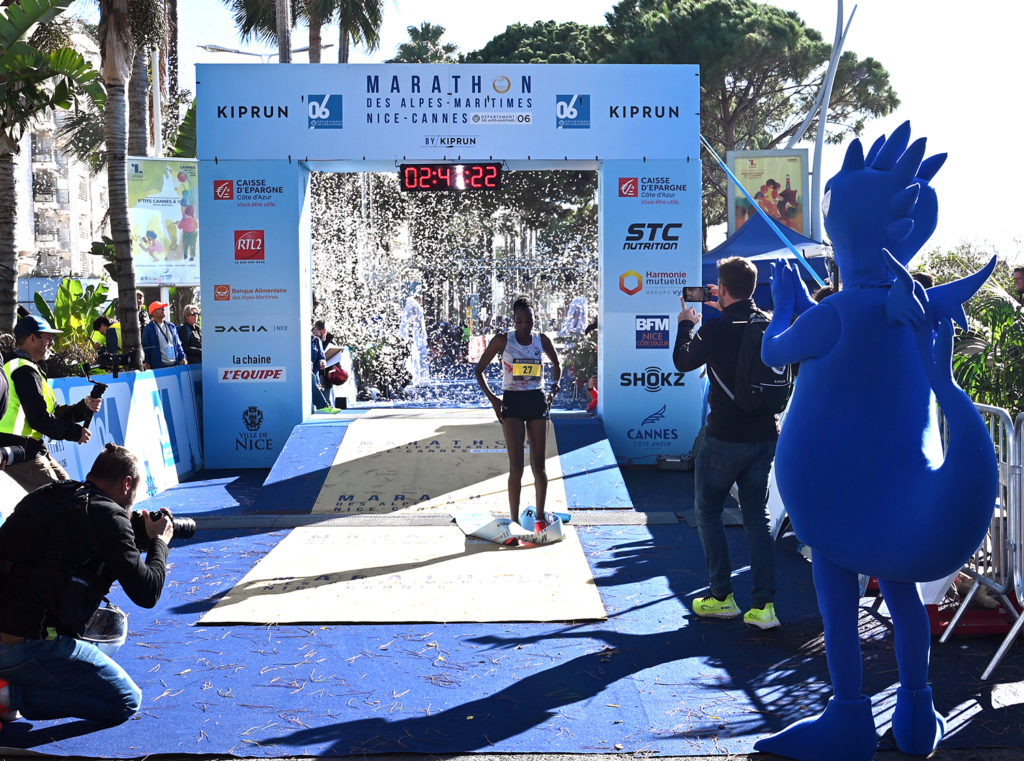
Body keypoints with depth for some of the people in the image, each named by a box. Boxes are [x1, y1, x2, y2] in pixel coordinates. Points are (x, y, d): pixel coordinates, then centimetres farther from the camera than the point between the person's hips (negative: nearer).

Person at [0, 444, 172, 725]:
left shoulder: (47, 496, 13)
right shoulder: (108, 516, -9)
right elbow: (146, 593, -9)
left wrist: (139, 535, 24)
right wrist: (158, 542, 9)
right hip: (28, 647, -8)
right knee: (126, 701, 3)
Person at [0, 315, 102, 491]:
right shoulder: (25, 371, -16)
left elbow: (55, 412, 16)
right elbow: (40, 420, -22)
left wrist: (85, 406, 4)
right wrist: (75, 433, -10)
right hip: (20, 452, -11)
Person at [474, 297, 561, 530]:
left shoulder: (542, 340, 4)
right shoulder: (502, 340, -4)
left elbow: (556, 364, 23)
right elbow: (479, 370, 2)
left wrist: (554, 387, 6)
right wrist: (491, 397, -8)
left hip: (537, 401, 3)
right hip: (512, 402, -3)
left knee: (538, 464, 7)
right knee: (516, 465, -9)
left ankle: (540, 515, 19)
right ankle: (514, 520, -4)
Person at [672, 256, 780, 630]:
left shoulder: (716, 329, -16)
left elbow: (683, 361, 3)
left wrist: (686, 325, 18)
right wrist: (726, 312, 29)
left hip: (725, 437, -5)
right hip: (765, 435, 5)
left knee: (708, 511, 12)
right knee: (757, 516, 10)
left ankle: (721, 597, 14)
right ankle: (763, 605, 5)